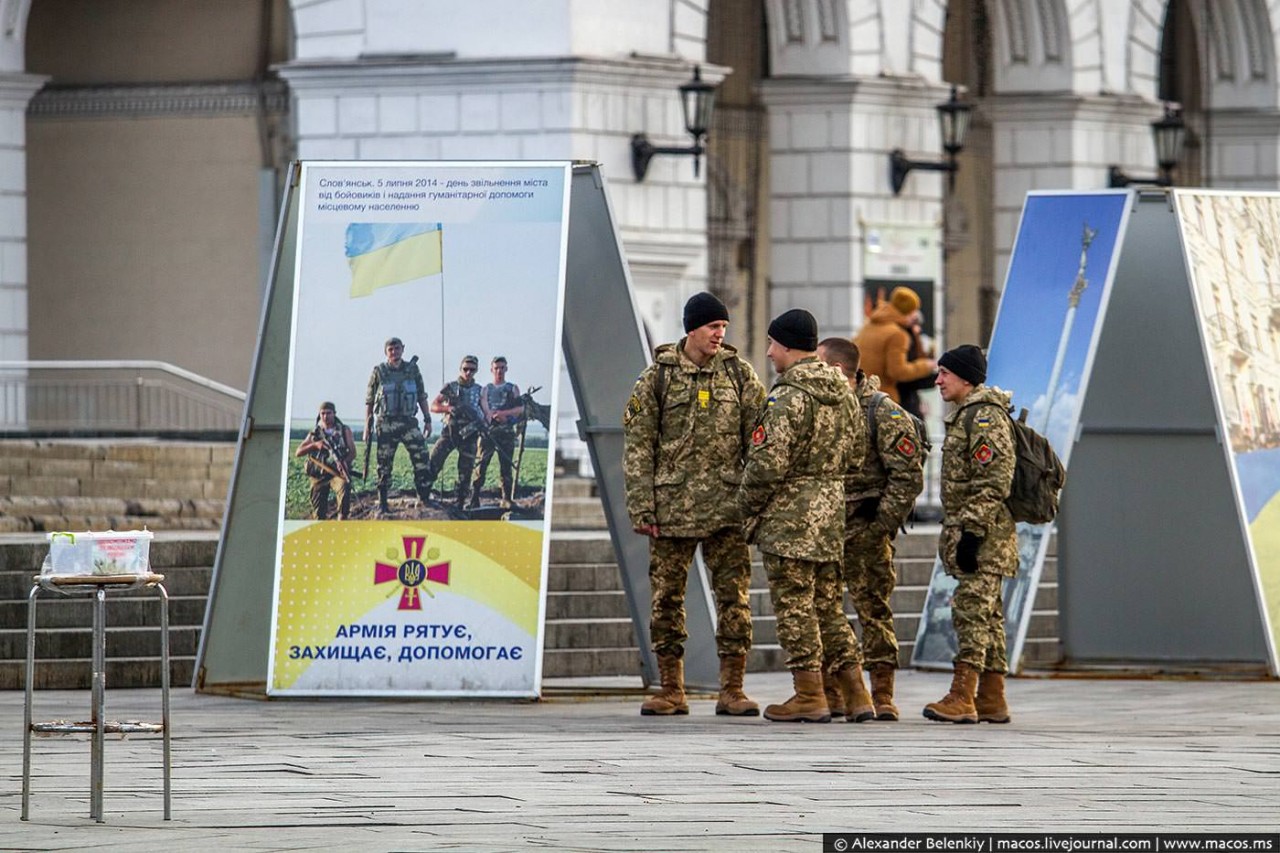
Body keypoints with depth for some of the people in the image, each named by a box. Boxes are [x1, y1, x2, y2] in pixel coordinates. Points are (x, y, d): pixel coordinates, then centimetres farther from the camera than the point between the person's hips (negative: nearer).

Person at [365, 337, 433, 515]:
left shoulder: (412, 370, 7)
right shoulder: (378, 372, 3)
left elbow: (422, 397, 13)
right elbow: (369, 400, 6)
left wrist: (427, 420, 7)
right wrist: (367, 425, 2)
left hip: (408, 422, 1)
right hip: (386, 423, -1)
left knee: (421, 457, -10)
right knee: (384, 464, 0)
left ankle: (424, 497, -3)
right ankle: (382, 504, 6)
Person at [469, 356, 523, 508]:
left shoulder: (512, 389, 14)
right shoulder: (486, 390, 14)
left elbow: (520, 409, 0)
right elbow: (486, 410, 0)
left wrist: (503, 413, -15)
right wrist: (498, 417, -19)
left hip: (507, 432, 0)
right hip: (488, 431, 0)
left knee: (506, 467, -2)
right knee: (481, 465, -7)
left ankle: (507, 499, -1)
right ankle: (474, 499, -7)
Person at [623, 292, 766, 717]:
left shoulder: (738, 372, 6)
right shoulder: (658, 375, 3)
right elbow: (637, 444, 2)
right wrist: (641, 506, -5)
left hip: (727, 504, 0)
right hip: (673, 503, 0)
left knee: (735, 596, -3)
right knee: (666, 598, 3)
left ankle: (732, 689, 2)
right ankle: (671, 690, 12)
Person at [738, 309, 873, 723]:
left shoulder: (789, 397, -17)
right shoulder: (842, 392, 11)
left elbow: (769, 461, -20)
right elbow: (857, 451, 18)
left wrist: (748, 503, -5)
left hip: (789, 517, -8)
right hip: (832, 513, 8)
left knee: (794, 605, -2)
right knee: (829, 603, 13)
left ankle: (809, 696, -1)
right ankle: (854, 693, 11)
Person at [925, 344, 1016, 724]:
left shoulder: (985, 416, -12)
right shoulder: (966, 415, 21)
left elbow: (994, 481, -20)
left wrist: (972, 531, -23)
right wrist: (954, 532, 24)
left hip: (983, 535, -11)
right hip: (972, 532, 11)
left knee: (972, 609, -13)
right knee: (987, 614, 10)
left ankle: (962, 697, -17)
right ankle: (992, 700, 12)